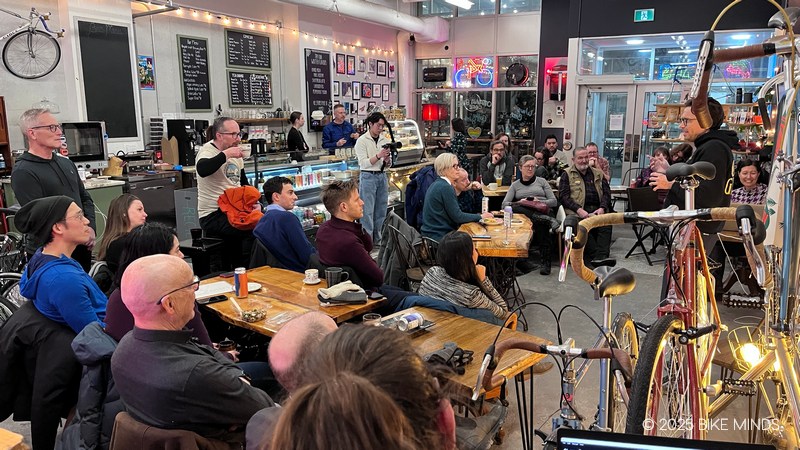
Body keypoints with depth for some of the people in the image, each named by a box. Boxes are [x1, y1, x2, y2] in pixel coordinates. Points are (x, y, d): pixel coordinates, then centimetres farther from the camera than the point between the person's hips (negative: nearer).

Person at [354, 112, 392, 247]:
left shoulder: (385, 140, 9)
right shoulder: (362, 140, -6)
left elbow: (388, 166, 10)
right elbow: (363, 163, -14)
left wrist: (387, 159, -12)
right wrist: (378, 156, -25)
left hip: (382, 176, 6)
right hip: (368, 177, -5)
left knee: (381, 212, 10)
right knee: (367, 212, -4)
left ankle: (377, 241, 20)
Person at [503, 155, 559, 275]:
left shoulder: (541, 181, 23)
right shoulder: (515, 185, 22)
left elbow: (554, 202, 13)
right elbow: (504, 204, 7)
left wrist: (539, 202, -6)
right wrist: (518, 203, -13)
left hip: (542, 212, 0)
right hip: (523, 213, 0)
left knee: (540, 225, -38)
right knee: (514, 209, -35)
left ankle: (545, 261, -38)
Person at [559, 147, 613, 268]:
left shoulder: (598, 174, 25)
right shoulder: (567, 175, 13)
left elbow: (607, 193, 16)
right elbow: (563, 196, 1)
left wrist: (602, 208, -5)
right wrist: (578, 209, -14)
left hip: (597, 210, 3)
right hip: (578, 212, -2)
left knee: (606, 223, -30)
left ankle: (600, 258, -36)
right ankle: (595, 256, -34)